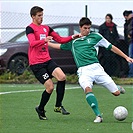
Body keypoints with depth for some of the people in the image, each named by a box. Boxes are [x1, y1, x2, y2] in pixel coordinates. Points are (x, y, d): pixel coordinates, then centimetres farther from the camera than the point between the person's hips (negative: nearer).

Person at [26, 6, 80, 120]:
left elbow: (60, 39, 21)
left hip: (47, 60, 6)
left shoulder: (46, 28, 17)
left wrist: (72, 37, 5)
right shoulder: (30, 28, -5)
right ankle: (40, 109, 11)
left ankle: (58, 106, -6)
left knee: (62, 77, -17)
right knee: (50, 87, -13)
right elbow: (32, 43, -24)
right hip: (36, 63, -6)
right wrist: (44, 40, -41)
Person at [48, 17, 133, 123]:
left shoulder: (95, 36, 11)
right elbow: (60, 46, 35)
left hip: (96, 68, 0)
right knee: (87, 89, -34)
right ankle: (98, 115, -33)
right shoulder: (73, 41, 18)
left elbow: (111, 47, 13)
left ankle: (117, 88, 38)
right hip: (83, 71, 0)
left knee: (116, 93, -2)